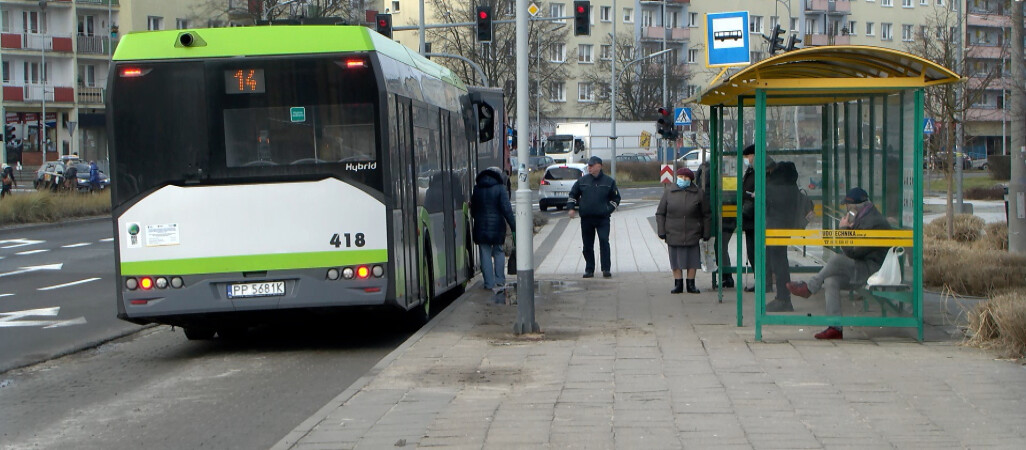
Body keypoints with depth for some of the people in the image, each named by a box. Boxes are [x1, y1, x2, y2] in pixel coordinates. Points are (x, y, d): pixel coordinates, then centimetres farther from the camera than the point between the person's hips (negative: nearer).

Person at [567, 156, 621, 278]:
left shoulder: (609, 181, 3)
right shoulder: (582, 181, 8)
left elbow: (616, 198, 11)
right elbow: (573, 194, 18)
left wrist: (609, 209, -3)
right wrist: (571, 207, 4)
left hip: (602, 218, -3)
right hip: (586, 218, 3)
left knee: (604, 242, -13)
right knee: (588, 245, 6)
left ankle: (606, 269, -9)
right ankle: (589, 269, 14)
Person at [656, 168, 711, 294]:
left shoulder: (698, 194, 4)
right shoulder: (668, 193, 5)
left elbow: (707, 215, 8)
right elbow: (660, 214, 8)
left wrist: (706, 234, 3)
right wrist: (662, 232, 0)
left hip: (692, 235, 0)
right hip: (673, 235, 0)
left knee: (692, 260, 3)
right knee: (675, 260, 3)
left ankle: (691, 285, 14)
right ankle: (678, 284, 13)